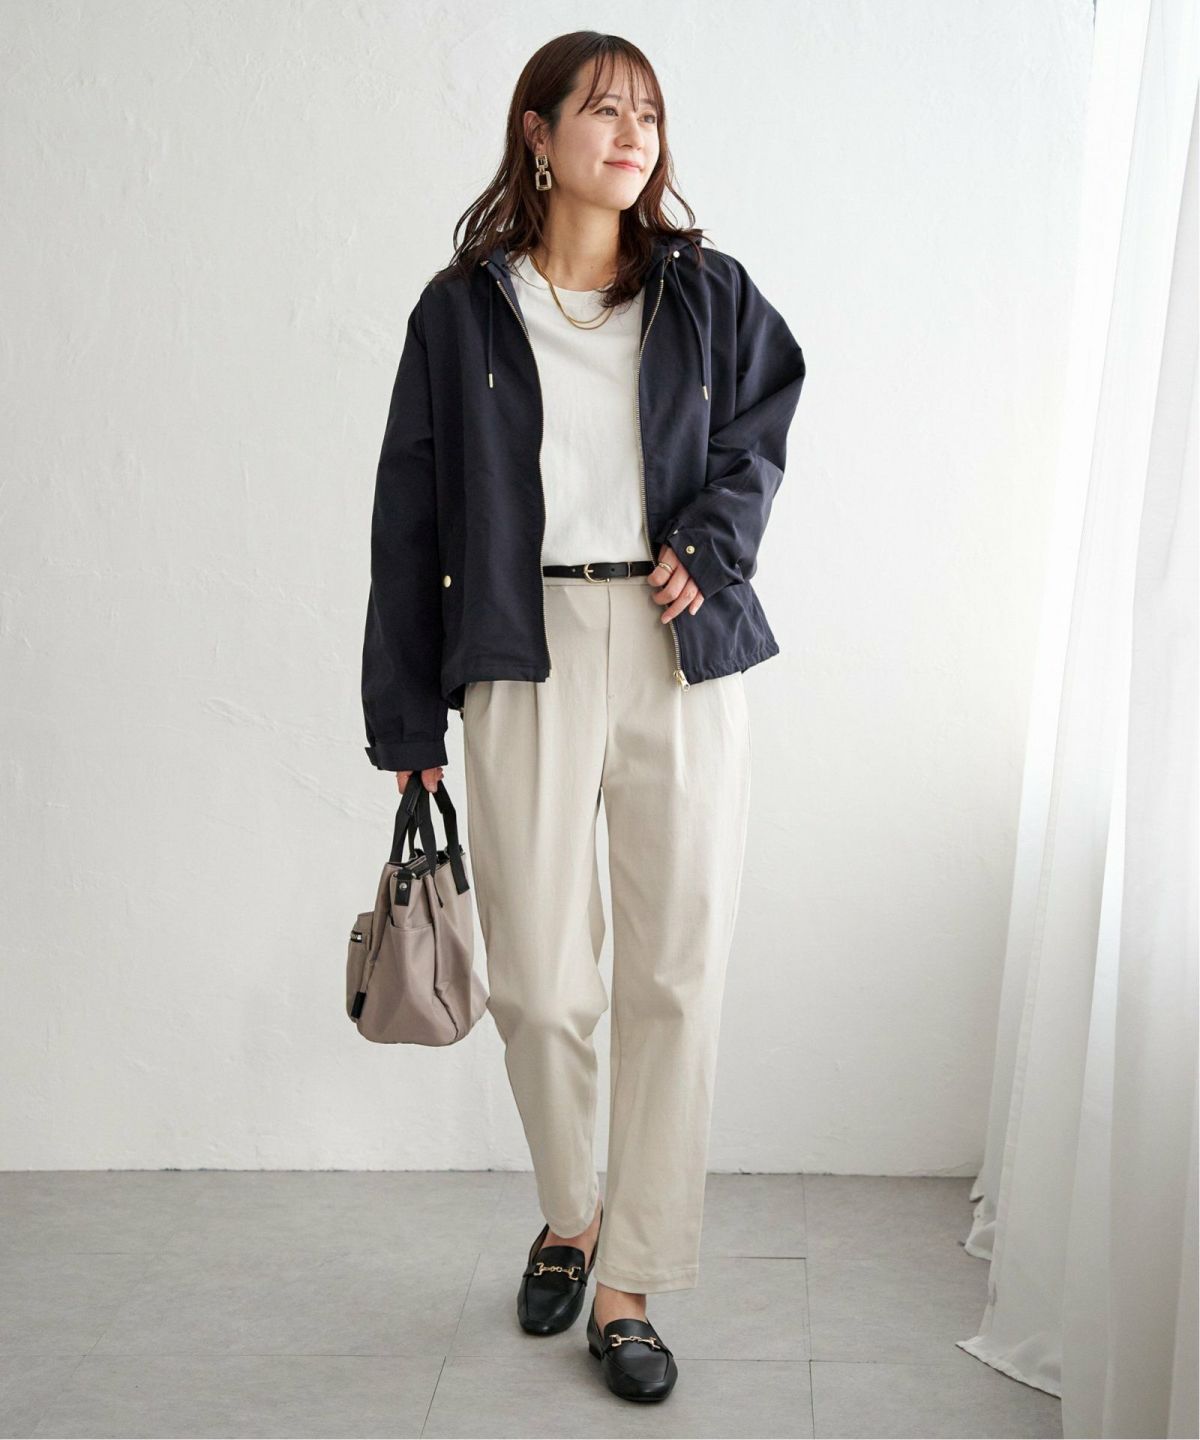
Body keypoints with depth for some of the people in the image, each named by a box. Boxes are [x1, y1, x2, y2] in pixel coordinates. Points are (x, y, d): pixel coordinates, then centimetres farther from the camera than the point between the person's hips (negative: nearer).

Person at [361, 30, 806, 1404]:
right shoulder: (461, 311, 7)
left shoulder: (708, 295, 12)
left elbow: (760, 428, 14)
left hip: (683, 653, 1)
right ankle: (571, 1214, 29)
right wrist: (407, 721, 5)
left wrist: (708, 546, -8)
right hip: (525, 657, -1)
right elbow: (409, 519, 7)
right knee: (537, 982, 0)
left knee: (676, 974, -1)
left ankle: (629, 1284, 13)